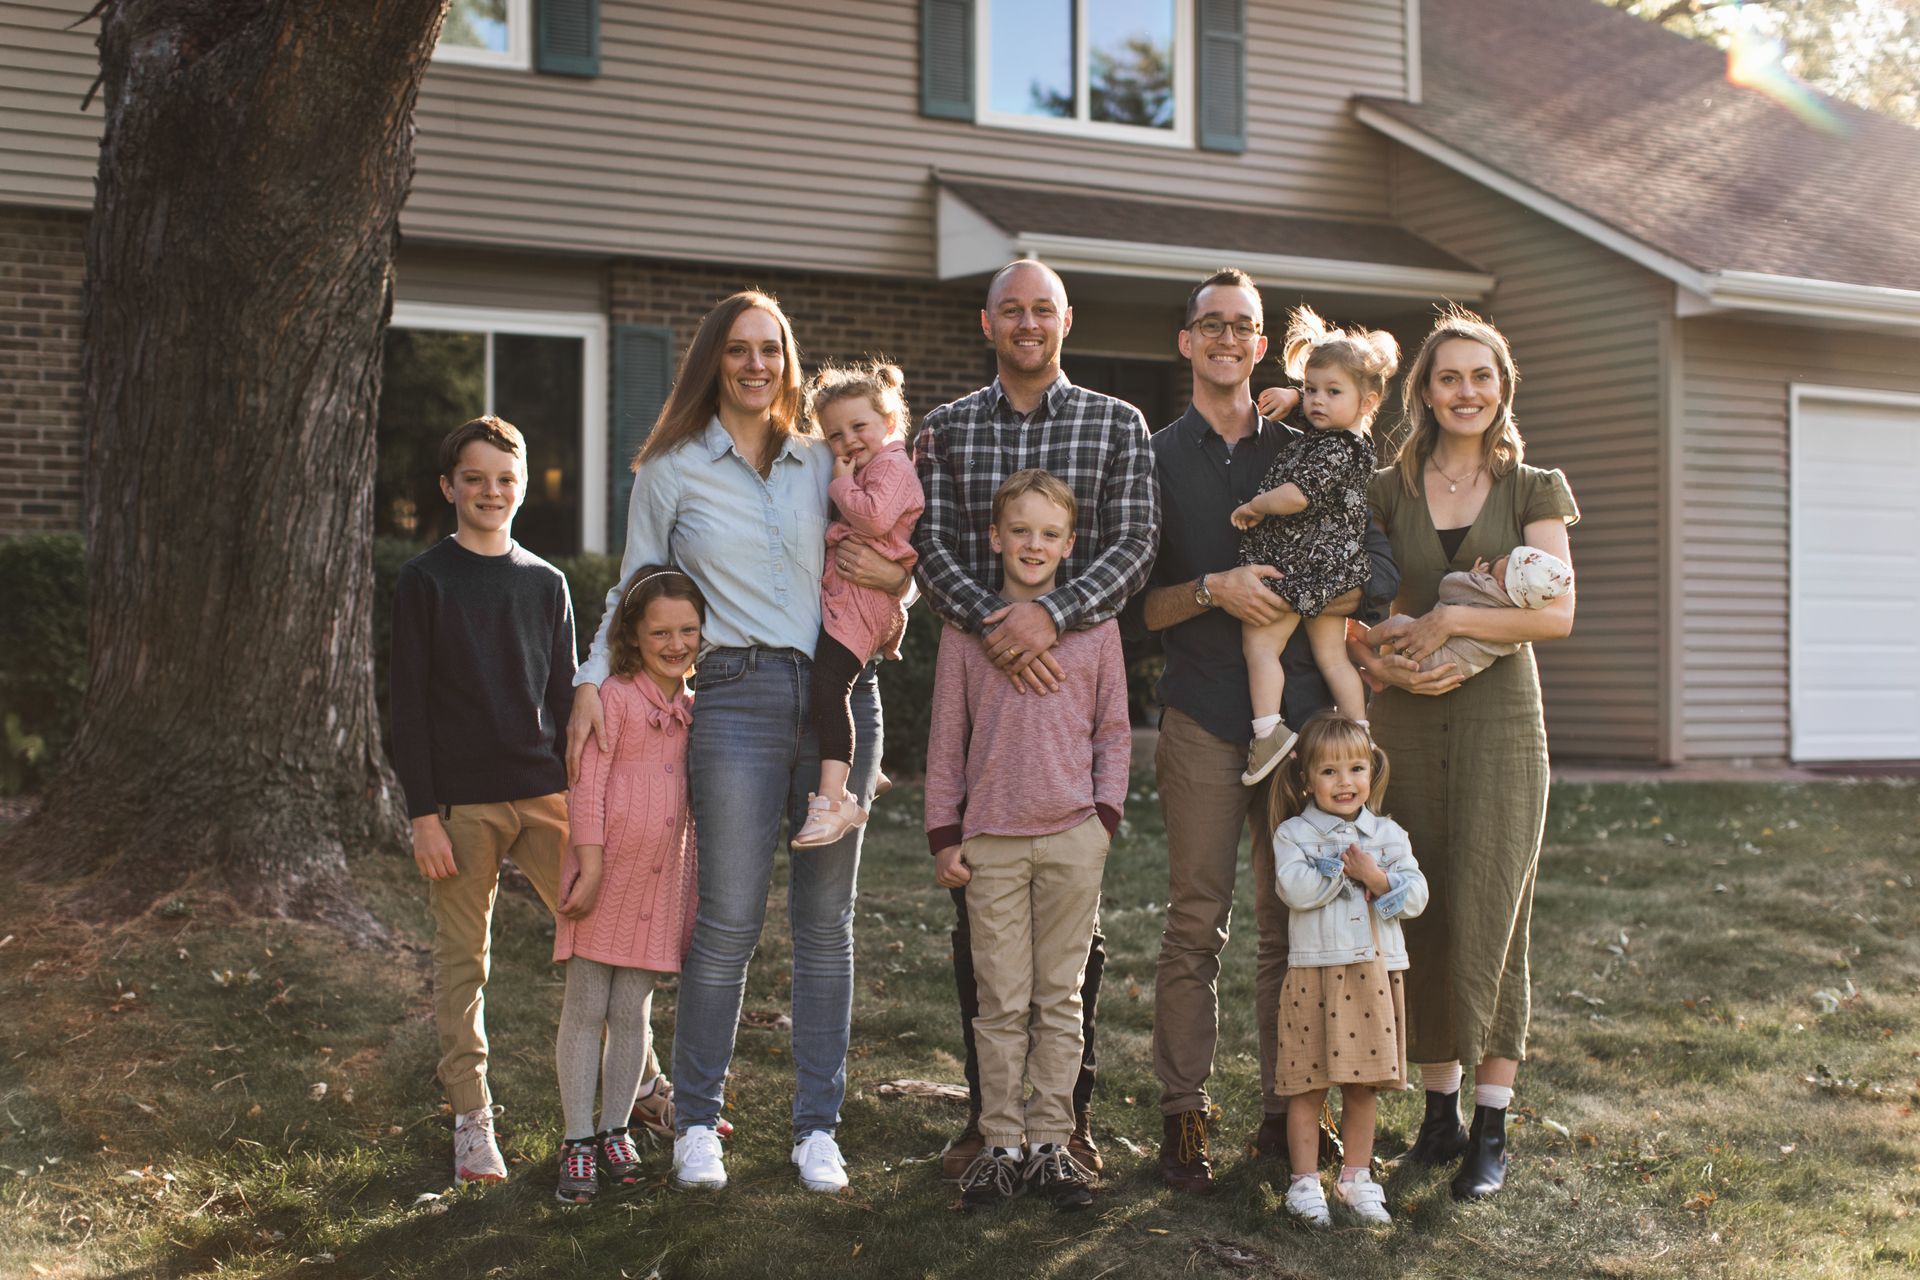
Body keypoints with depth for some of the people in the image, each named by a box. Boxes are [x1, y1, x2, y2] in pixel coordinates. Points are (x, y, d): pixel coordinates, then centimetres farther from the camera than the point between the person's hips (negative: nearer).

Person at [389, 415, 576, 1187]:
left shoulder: (547, 584, 12)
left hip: (544, 792, 3)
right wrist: (423, 813, -8)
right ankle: (471, 1123, 11)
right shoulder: (425, 582, 2)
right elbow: (409, 706, -1)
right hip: (462, 801, -3)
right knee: (462, 962, 2)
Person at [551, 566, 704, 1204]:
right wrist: (591, 865, -17)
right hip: (606, 870, -5)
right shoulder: (613, 697, -7)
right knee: (586, 1009, 2)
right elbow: (587, 783, -11)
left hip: (662, 880, 5)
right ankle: (578, 1142, 8)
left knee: (633, 1012, 11)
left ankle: (615, 1131, 21)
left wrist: (700, 881, 18)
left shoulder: (696, 709, 11)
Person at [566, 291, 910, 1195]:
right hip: (735, 696, -3)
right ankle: (696, 1122, 9)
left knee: (826, 919, 5)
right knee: (729, 917, -7)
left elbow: (878, 564, 24)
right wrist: (592, 682, 1)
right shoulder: (671, 469, 9)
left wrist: (894, 577, 1)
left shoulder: (824, 463, 15)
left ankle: (817, 1128, 13)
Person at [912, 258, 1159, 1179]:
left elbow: (1134, 544, -4)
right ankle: (987, 1110, 14)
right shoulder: (946, 429, 10)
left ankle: (1070, 1114, 11)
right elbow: (930, 549, -1)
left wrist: (1051, 614, -20)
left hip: (1078, 675, -1)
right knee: (977, 909, 4)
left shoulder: (1116, 424, 7)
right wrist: (993, 625, -18)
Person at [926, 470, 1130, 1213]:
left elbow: (1114, 732, 9)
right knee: (1002, 1003, 3)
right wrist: (944, 835, 2)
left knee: (1060, 998, 7)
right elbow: (946, 739, 6)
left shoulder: (1095, 625, 5)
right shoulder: (967, 628, 3)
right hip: (991, 839, 0)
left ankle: (1051, 1143, 15)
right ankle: (1001, 1144, 12)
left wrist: (1106, 814, -1)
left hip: (1073, 836, 1)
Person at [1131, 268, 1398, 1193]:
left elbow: (1379, 578, 5)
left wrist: (1278, 596, -9)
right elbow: (1137, 605, 4)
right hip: (1203, 714, -1)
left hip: (1301, 708, 2)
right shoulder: (1155, 461, 10)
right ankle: (1184, 1117, 3)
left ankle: (1287, 1113, 11)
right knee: (1195, 925, -4)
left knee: (1293, 925, 3)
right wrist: (1215, 590, -13)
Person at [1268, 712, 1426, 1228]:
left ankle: (1356, 1176, 22)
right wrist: (1347, 870, -12)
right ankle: (1305, 1180, 10)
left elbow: (1416, 895, 1)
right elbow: (1296, 888, -17)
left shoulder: (1387, 833, 9)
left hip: (1374, 973, 3)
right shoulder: (1293, 834, 0)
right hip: (1315, 973, -3)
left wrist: (1377, 878, -15)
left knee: (1363, 1086, 10)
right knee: (1308, 1085, 0)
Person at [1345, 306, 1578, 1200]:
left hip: (1500, 721, -2)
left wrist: (1447, 621, -14)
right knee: (1418, 915, 3)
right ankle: (1440, 1106, 15)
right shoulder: (1387, 492, 9)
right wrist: (1377, 659, -11)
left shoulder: (1534, 490, 5)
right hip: (1408, 719, 2)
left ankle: (1491, 1128, 3)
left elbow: (1556, 612, -6)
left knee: (1489, 915, -5)